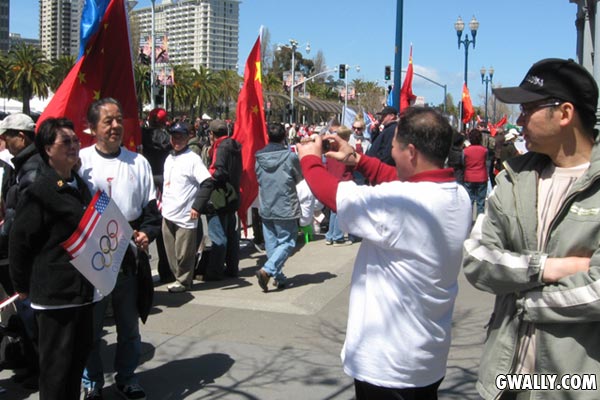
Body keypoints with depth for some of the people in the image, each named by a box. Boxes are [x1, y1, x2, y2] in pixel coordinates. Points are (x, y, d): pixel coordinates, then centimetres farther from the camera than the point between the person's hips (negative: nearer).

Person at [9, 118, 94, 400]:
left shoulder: (80, 186, 11)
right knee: (57, 362, 2)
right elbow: (19, 240, -12)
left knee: (80, 354, 17)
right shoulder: (40, 191, -15)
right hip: (54, 294, -8)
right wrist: (22, 286, -5)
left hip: (82, 289, 8)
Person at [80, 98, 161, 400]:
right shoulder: (81, 160, -4)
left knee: (129, 324, 15)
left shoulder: (138, 162, 6)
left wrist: (147, 233, -11)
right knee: (91, 324, 8)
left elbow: (150, 207, 7)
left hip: (130, 254, 3)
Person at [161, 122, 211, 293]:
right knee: (171, 251, 12)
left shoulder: (193, 158, -8)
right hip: (168, 214, 7)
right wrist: (162, 201, 19)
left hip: (185, 215, -7)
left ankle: (183, 281, 14)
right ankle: (177, 277, 26)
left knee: (183, 253, 0)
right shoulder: (169, 159, 15)